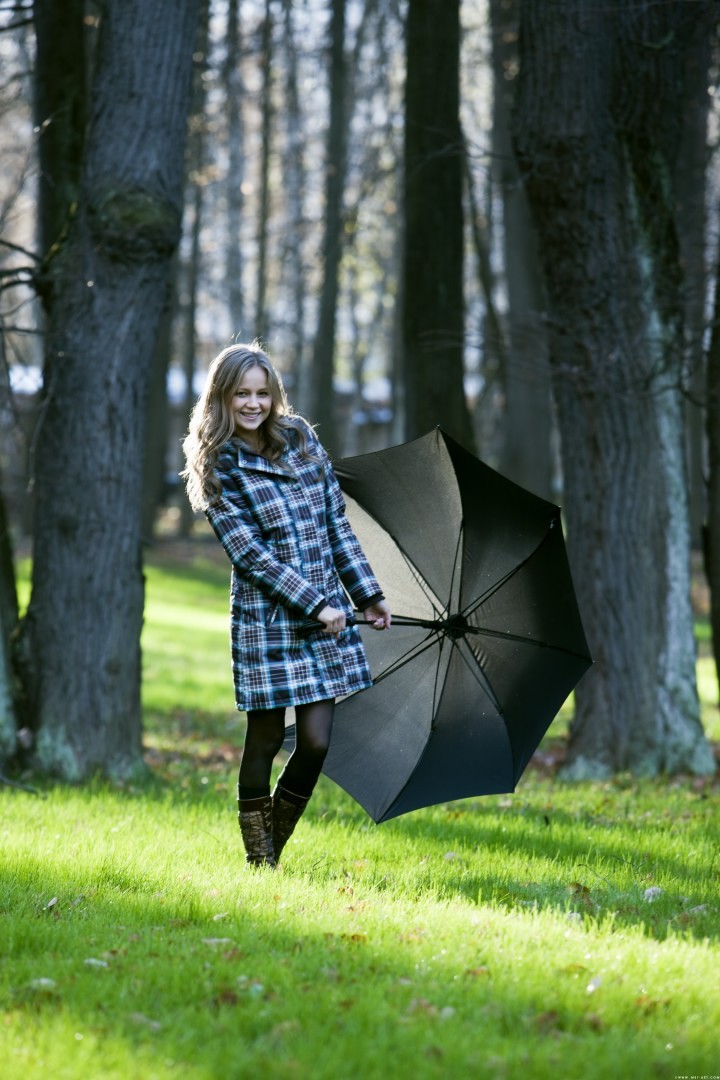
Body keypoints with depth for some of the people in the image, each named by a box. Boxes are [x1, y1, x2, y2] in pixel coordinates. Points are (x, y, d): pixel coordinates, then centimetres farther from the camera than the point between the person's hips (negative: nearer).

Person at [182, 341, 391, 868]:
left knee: (316, 741, -2)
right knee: (265, 740, 1)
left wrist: (368, 593, 10)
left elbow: (337, 522, 12)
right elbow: (250, 553, -11)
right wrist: (314, 605, -15)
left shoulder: (300, 437, 8)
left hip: (327, 613, 4)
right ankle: (259, 861, 13)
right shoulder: (219, 468, -5)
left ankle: (276, 845, 17)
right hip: (266, 617, -4)